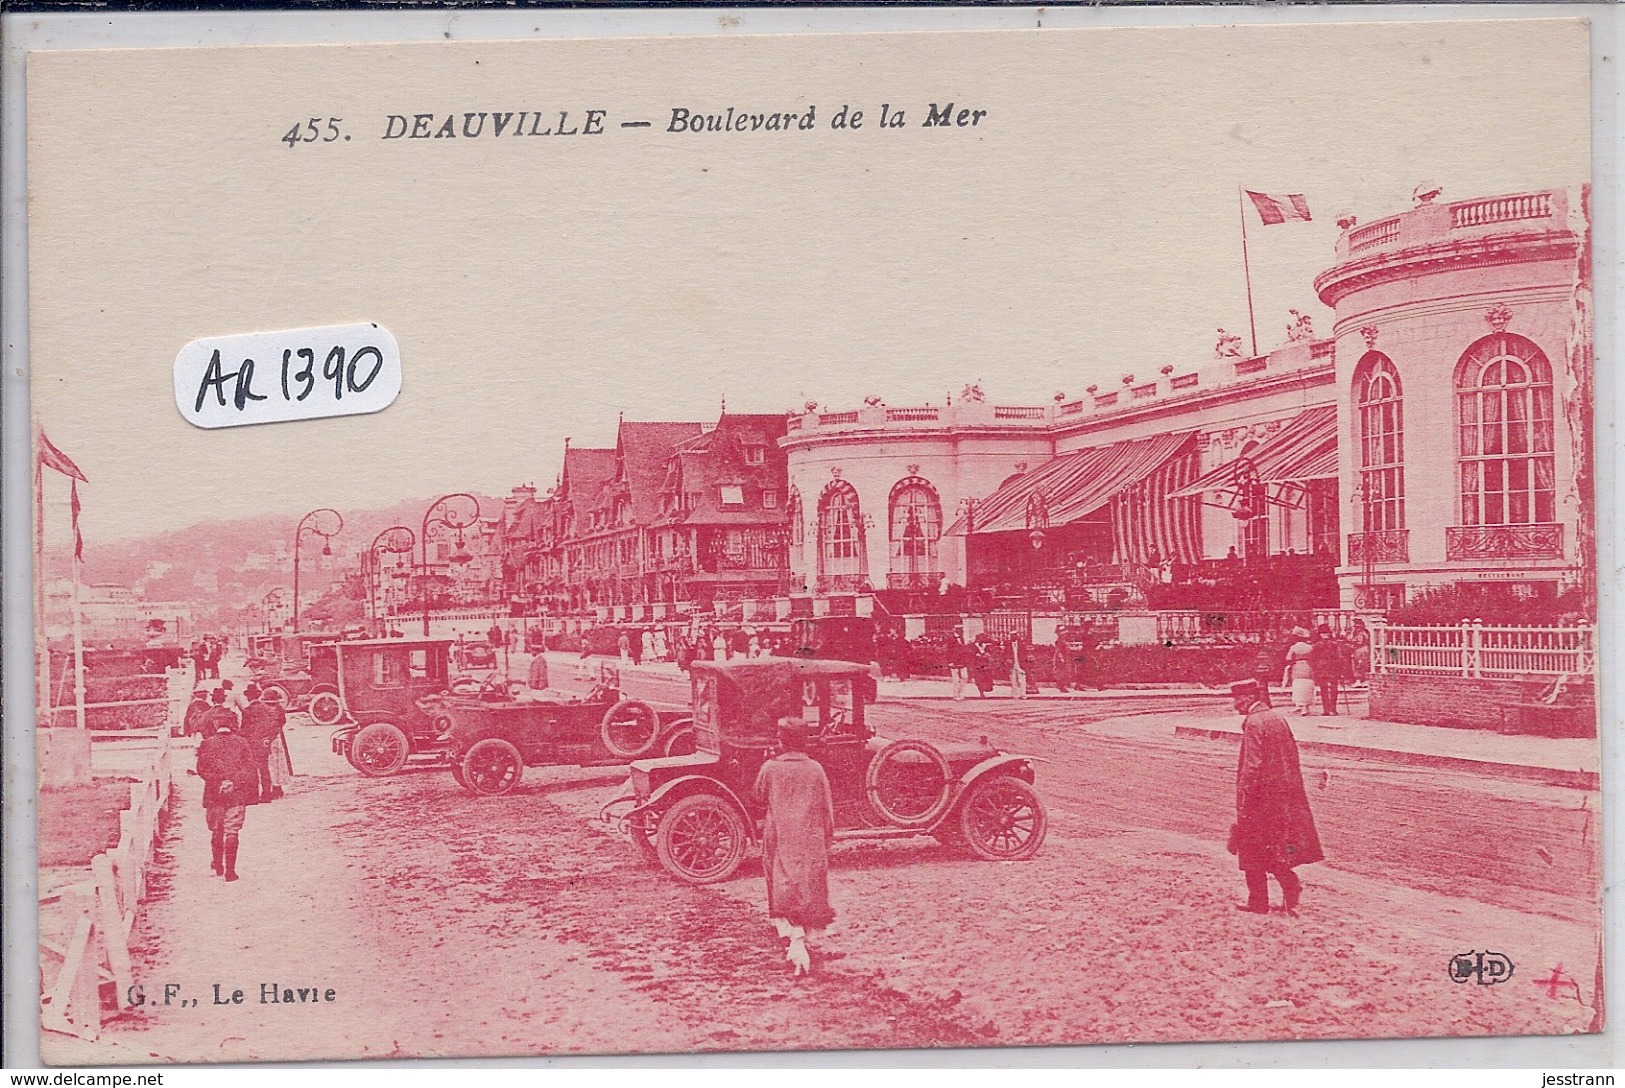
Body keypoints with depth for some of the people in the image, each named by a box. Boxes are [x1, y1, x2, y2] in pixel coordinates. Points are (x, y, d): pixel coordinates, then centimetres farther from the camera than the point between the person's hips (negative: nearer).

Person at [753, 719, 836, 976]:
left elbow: (760, 796, 12)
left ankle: (795, 942, -17)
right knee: (808, 890, 14)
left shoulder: (770, 768, -6)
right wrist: (828, 837, 15)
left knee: (784, 891, 1)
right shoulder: (815, 769, -3)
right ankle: (802, 939, 20)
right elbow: (827, 808, 3)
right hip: (810, 839, 1)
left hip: (779, 838, -1)